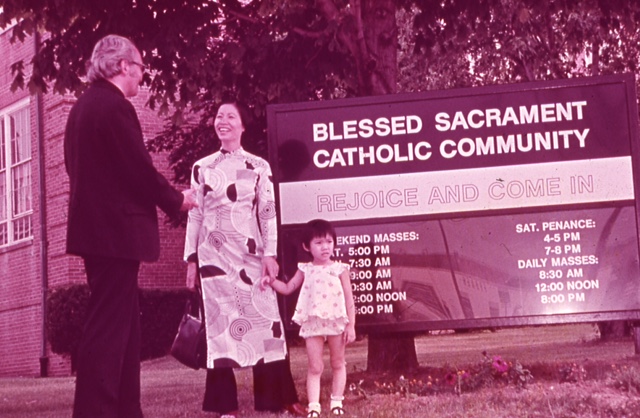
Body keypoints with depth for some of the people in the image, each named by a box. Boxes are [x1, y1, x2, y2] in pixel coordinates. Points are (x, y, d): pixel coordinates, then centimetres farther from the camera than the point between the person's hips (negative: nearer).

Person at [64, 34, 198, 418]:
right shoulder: (115, 107, -15)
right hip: (116, 229, -10)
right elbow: (140, 169, -16)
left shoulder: (84, 106, 15)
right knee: (110, 325, -7)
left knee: (122, 323, 15)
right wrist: (176, 199, 0)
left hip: (97, 225, 10)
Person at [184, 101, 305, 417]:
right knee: (219, 323, 0)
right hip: (214, 254, 0)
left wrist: (270, 254, -6)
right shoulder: (201, 168, 8)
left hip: (251, 254, 0)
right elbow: (194, 215, 7)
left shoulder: (259, 166, 6)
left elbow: (268, 213, 2)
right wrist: (191, 259, 2)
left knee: (264, 320, -1)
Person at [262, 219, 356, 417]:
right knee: (315, 367, 1)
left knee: (338, 364, 11)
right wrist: (272, 281, -3)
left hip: (336, 321, -1)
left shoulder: (339, 269, -2)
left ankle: (336, 401, 22)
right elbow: (288, 288, 14)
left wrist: (351, 325, -6)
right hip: (312, 323, 1)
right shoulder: (305, 270, 5)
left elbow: (349, 299, -2)